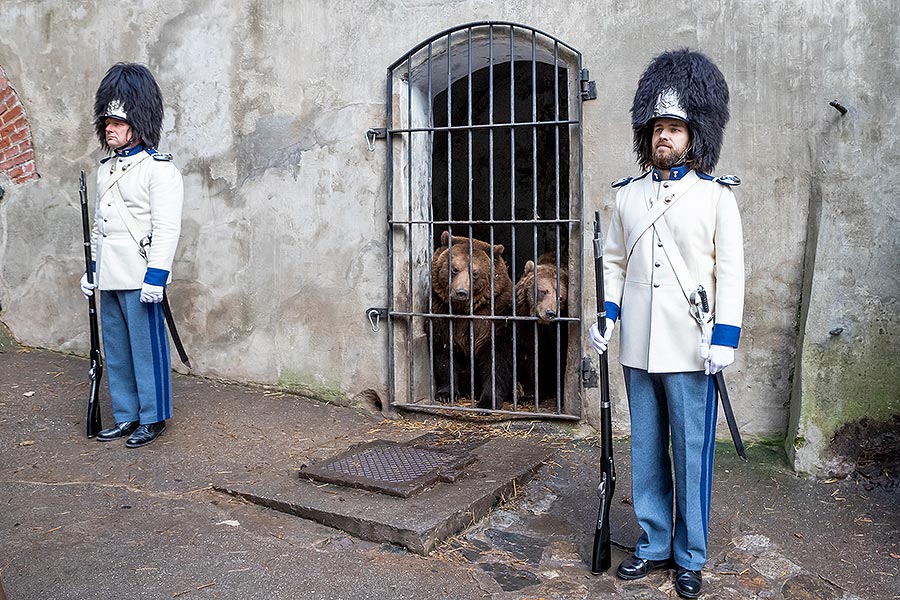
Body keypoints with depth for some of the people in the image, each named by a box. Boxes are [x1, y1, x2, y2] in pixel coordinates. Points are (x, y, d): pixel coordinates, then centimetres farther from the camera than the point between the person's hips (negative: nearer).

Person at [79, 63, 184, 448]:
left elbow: (167, 228, -16)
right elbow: (98, 224, 20)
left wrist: (156, 276, -21)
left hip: (140, 276, -8)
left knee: (147, 346, 1)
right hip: (109, 276, 8)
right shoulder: (106, 168, 16)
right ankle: (126, 417, 25)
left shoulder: (158, 169, -10)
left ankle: (152, 418, 14)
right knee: (115, 350, 13)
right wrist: (91, 270, 18)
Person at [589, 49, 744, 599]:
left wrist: (727, 337, -11)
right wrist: (606, 315, 2)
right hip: (638, 348, 4)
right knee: (646, 450, 12)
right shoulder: (629, 194, 9)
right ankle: (654, 545, 27)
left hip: (690, 349, -3)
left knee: (692, 453, 5)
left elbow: (732, 270, -4)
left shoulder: (716, 196, -1)